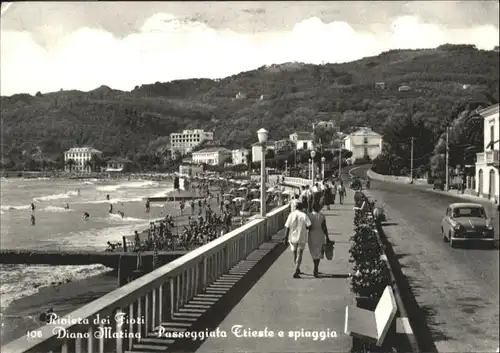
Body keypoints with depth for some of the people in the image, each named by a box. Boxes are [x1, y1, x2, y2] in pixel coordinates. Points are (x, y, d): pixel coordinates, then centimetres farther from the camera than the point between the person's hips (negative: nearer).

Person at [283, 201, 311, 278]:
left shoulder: (291, 215, -3)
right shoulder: (304, 215, -9)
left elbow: (287, 227, -4)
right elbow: (309, 226, -15)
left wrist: (286, 238, 1)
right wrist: (304, 227, 6)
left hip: (292, 238, 3)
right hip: (301, 238, -3)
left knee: (295, 254, 18)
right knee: (299, 255, 1)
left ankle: (297, 270, 33)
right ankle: (295, 272, -11)